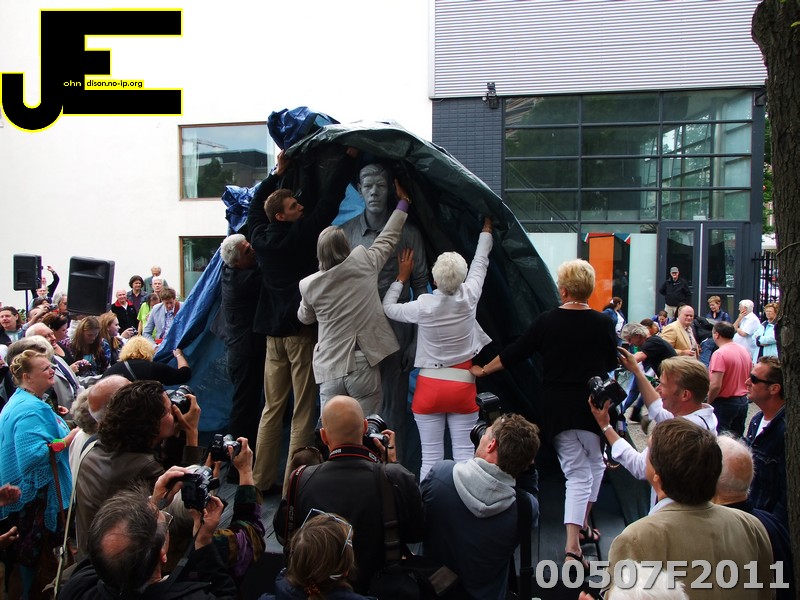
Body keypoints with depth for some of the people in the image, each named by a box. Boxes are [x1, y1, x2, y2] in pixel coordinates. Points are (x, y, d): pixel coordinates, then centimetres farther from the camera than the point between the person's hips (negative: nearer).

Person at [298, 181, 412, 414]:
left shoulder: (309, 285, 0)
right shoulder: (363, 264, -6)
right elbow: (388, 238, 10)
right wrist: (403, 201, 23)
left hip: (329, 371, 2)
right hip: (363, 367, -2)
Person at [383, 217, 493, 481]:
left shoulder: (423, 306, -13)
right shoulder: (469, 298, -9)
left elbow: (388, 307, 6)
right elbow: (480, 261, 9)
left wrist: (402, 277, 16)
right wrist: (486, 229, 26)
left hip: (430, 386, -1)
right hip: (463, 385, 1)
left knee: (431, 457, 3)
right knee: (464, 454, 5)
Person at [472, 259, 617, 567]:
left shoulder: (546, 321, -4)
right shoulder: (603, 323, -4)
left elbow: (513, 354, 2)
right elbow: (612, 364, 10)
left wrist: (482, 370, 16)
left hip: (557, 407, 1)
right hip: (593, 405, -1)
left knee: (576, 473, 8)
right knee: (595, 463, 23)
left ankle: (573, 543, 0)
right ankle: (583, 524, 28)